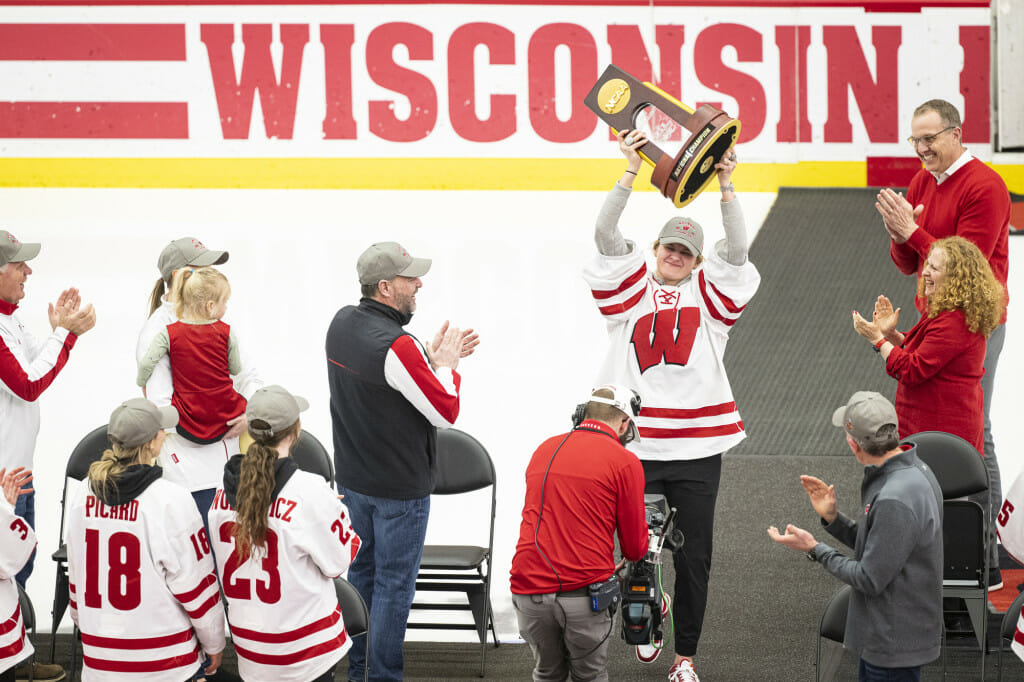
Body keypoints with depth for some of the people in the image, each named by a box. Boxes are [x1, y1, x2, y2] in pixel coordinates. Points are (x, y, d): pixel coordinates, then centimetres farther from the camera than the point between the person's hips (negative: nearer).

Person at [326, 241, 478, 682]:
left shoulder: (342, 323, 0)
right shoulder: (397, 347, -26)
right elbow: (446, 413, -21)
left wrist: (431, 356, 3)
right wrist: (445, 364, -7)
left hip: (351, 478, 8)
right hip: (399, 488, -8)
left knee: (360, 573, 19)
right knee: (393, 584, 4)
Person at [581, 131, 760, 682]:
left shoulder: (708, 294, 7)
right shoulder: (632, 289, 5)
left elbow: (737, 251, -7)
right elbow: (606, 236, -7)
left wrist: (725, 186, -19)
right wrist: (631, 172, -17)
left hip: (697, 447, 0)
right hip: (635, 443, 0)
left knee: (693, 555, 5)